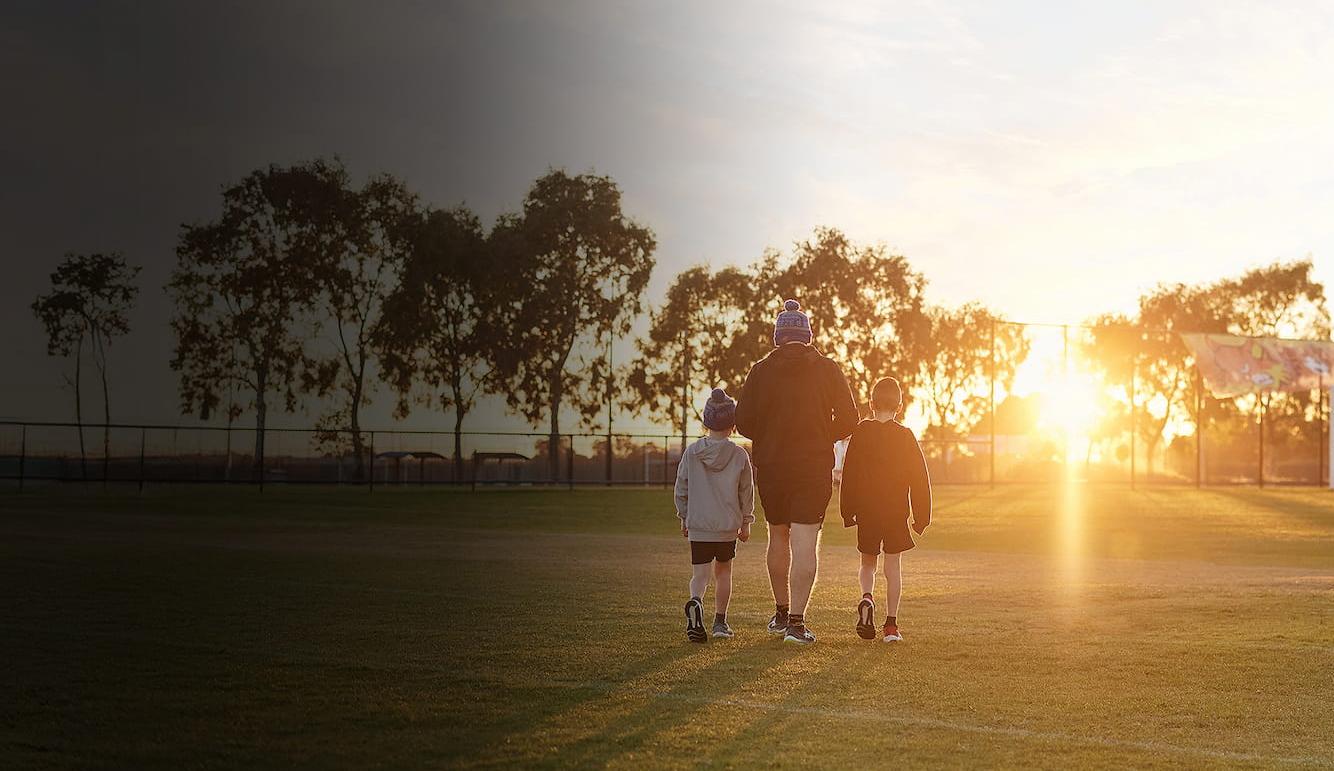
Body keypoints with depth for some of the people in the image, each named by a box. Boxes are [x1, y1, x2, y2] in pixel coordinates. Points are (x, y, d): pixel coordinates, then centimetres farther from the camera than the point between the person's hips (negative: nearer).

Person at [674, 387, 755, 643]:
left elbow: (681, 489, 4)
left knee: (699, 574, 2)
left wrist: (684, 517, 18)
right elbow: (747, 493, 3)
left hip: (698, 526, 0)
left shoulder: (692, 452, -2)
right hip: (728, 526, 0)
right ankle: (720, 621, 18)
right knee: (723, 571, 17)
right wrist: (746, 523, 16)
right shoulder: (740, 456, -4)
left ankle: (696, 602, -28)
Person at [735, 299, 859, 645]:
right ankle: (796, 621, -10)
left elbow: (744, 422, -4)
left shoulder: (761, 370, -1)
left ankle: (781, 613, 27)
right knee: (805, 543, -3)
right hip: (815, 467, -1)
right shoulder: (827, 370, -1)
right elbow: (848, 420, -2)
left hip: (771, 467, 2)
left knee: (779, 537, 17)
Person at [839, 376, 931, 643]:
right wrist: (922, 515, 6)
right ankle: (891, 623, 1)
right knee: (893, 565, 4)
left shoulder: (860, 434, -1)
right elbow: (919, 478, 0)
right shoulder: (905, 436, -2)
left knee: (868, 562, 15)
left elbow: (849, 476, 1)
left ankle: (867, 598, -14)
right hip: (897, 510, 0)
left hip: (866, 511, 1)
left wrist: (847, 512, 9)